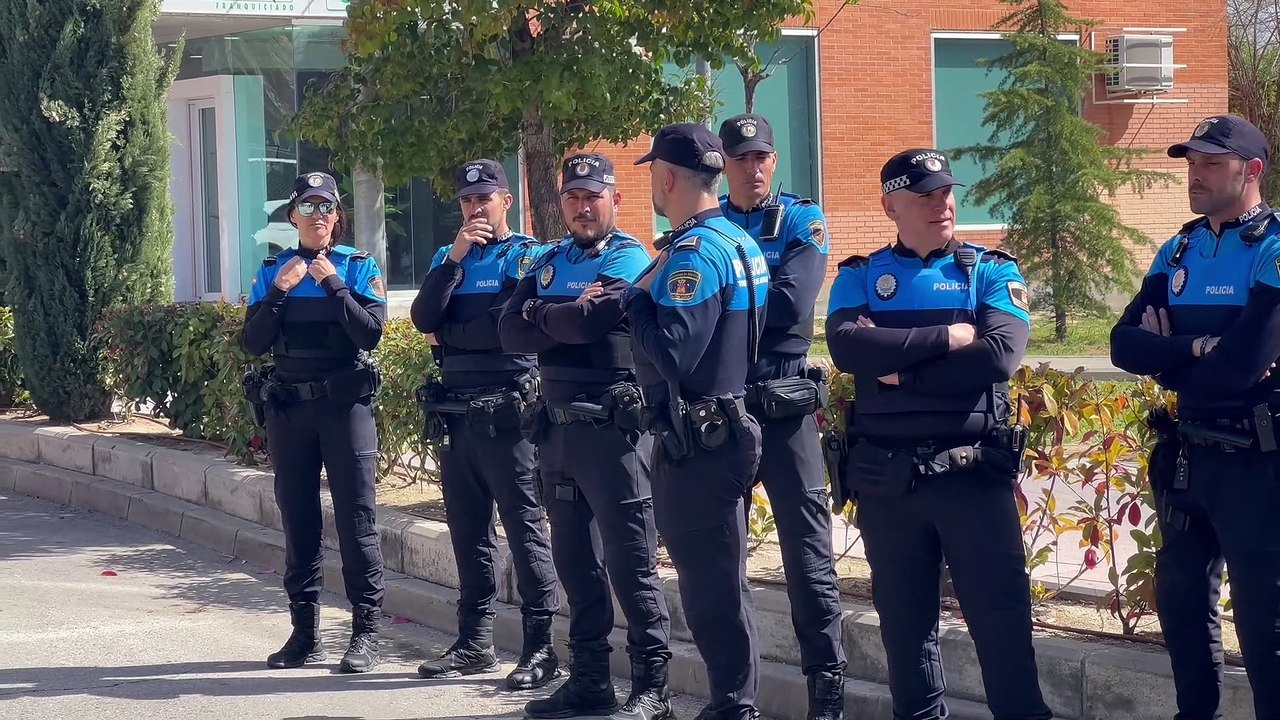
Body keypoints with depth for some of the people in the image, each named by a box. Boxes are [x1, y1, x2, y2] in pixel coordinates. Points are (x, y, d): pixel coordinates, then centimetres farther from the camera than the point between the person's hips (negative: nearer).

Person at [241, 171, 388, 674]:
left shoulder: (359, 267, 1)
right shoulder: (273, 271, 8)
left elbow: (371, 333, -11)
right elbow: (254, 343, 1)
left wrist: (334, 284, -16)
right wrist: (279, 291, -10)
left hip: (345, 405, -3)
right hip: (288, 408, 3)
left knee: (355, 518, -5)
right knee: (298, 521, 7)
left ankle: (366, 631, 0)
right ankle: (305, 633, 14)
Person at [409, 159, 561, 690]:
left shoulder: (526, 256, -2)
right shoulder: (447, 258, 16)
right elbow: (423, 318, 1)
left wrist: (445, 337, -4)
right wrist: (455, 258, -8)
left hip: (506, 413, -6)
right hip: (456, 414, 7)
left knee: (524, 529, -6)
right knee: (467, 529, 11)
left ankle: (540, 646, -5)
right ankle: (475, 642, 19)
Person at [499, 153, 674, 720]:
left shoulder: (628, 258, -4)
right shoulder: (549, 263, 16)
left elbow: (590, 321, -20)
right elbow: (511, 334, 3)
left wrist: (539, 313, -2)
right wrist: (569, 316, -12)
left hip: (612, 428, -7)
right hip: (558, 427, 7)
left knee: (630, 562, -5)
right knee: (575, 561, 12)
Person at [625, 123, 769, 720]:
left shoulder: (695, 251, -18)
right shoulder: (738, 240, 13)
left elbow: (671, 353, -26)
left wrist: (636, 295, -12)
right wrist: (650, 294, 12)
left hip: (695, 444, -10)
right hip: (726, 427, 10)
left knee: (711, 586, -4)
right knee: (716, 579, 15)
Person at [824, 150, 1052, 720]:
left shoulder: (993, 272, 3)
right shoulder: (859, 278, 6)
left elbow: (999, 354, -15)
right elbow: (847, 348, -14)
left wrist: (897, 366, -12)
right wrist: (947, 336, -16)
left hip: (974, 472, -2)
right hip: (885, 477, 2)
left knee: (1001, 611, -1)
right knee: (903, 616, 12)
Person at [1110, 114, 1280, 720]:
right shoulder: (1179, 251, 9)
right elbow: (1125, 344, -1)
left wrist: (1167, 354, -6)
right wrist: (1195, 348, -17)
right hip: (1189, 457, 8)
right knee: (1180, 599, 17)